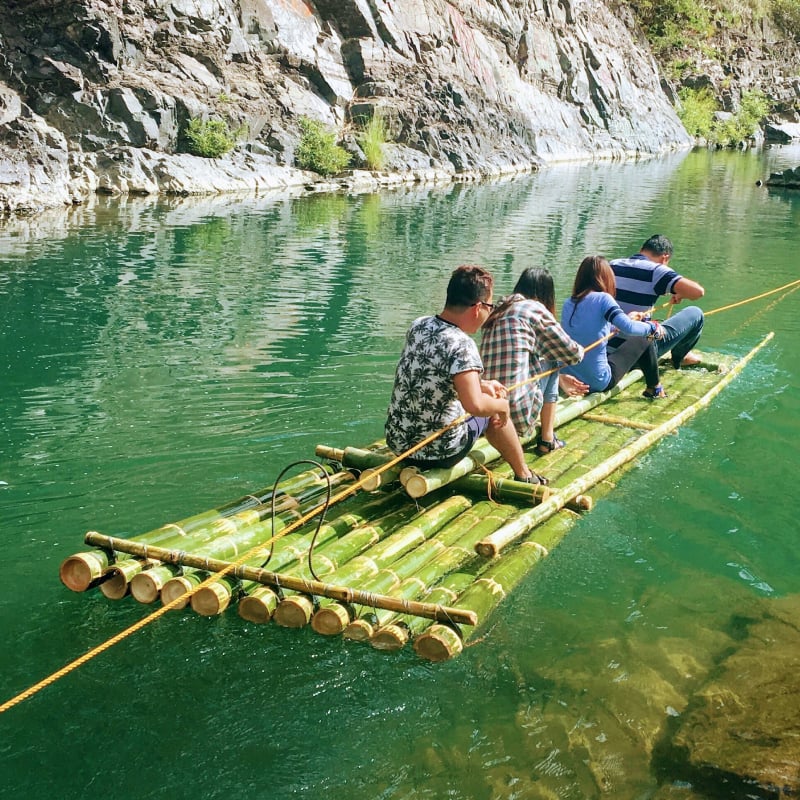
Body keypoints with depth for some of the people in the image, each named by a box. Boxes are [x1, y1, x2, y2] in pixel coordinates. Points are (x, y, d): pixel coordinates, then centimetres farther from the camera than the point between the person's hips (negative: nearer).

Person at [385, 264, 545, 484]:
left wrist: (481, 384, 15)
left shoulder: (418, 326, -1)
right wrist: (501, 404, -12)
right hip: (439, 452, -7)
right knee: (494, 412, 21)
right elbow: (475, 405, -32)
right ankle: (524, 476, 38)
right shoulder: (461, 345, -23)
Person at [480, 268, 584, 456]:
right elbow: (571, 353, 9)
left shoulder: (498, 311, 18)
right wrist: (580, 351, 33)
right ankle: (547, 440, 18)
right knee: (550, 361, 18)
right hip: (518, 412, -7)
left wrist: (562, 378, 41)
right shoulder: (535, 309, -1)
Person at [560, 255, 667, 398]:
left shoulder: (568, 304, 6)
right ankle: (654, 389, 34)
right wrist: (653, 327, -6)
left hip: (570, 381, 6)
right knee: (643, 340, 16)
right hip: (598, 382, -6)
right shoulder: (602, 298, -12)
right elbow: (628, 328, -25)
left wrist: (627, 317, 28)